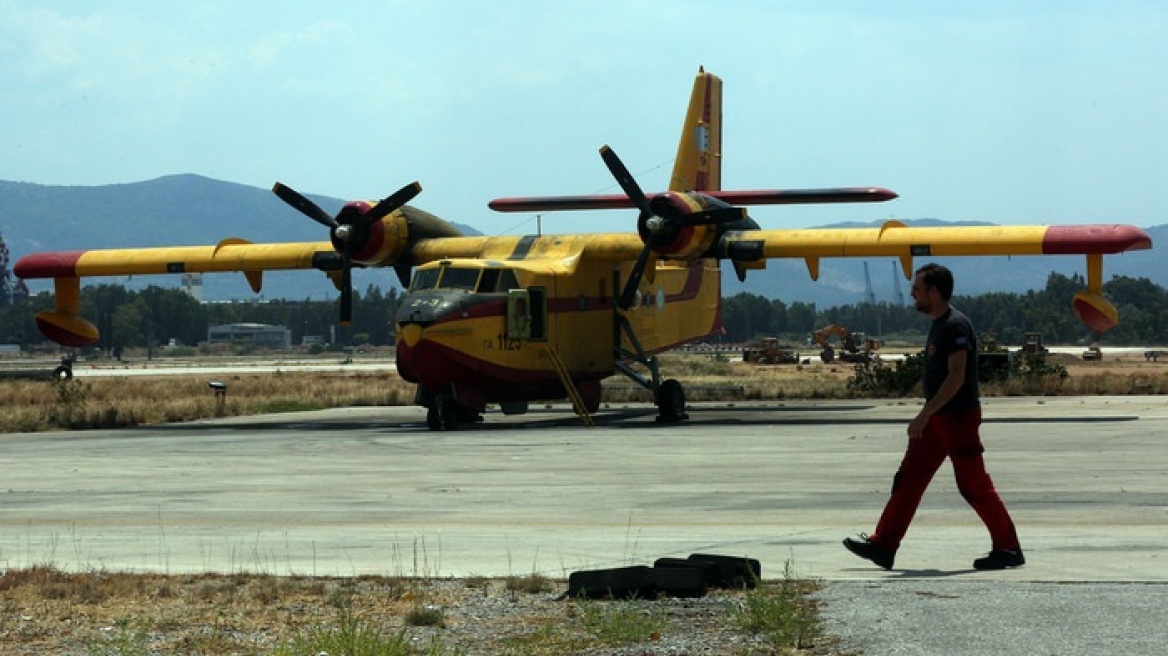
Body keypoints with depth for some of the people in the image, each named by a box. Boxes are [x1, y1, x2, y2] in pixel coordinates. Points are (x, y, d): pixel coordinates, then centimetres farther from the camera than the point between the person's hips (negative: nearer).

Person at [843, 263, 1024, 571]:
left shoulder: (955, 325, -17)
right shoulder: (938, 324, 13)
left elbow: (956, 377, -23)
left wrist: (924, 415, -25)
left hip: (958, 418, -10)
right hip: (937, 419, 10)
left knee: (973, 485, -4)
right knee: (908, 479, 8)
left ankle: (1009, 549, 5)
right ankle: (882, 546, 10)